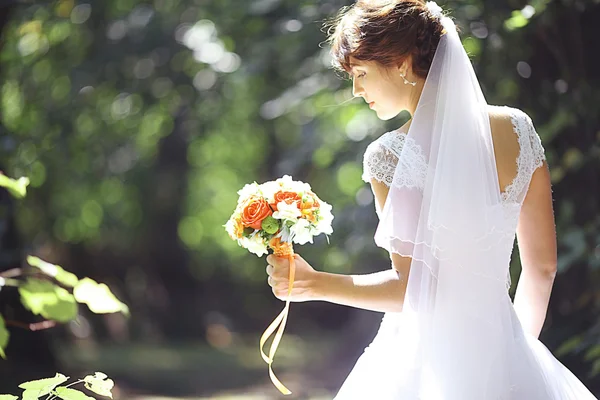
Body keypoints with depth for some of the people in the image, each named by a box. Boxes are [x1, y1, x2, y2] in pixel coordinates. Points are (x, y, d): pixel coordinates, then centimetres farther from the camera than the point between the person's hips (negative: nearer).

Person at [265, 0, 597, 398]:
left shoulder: (391, 156, -14)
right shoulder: (518, 129, 1)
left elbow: (409, 289, -16)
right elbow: (543, 266, 7)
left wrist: (315, 283, -7)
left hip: (428, 365, -4)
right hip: (506, 360, 4)